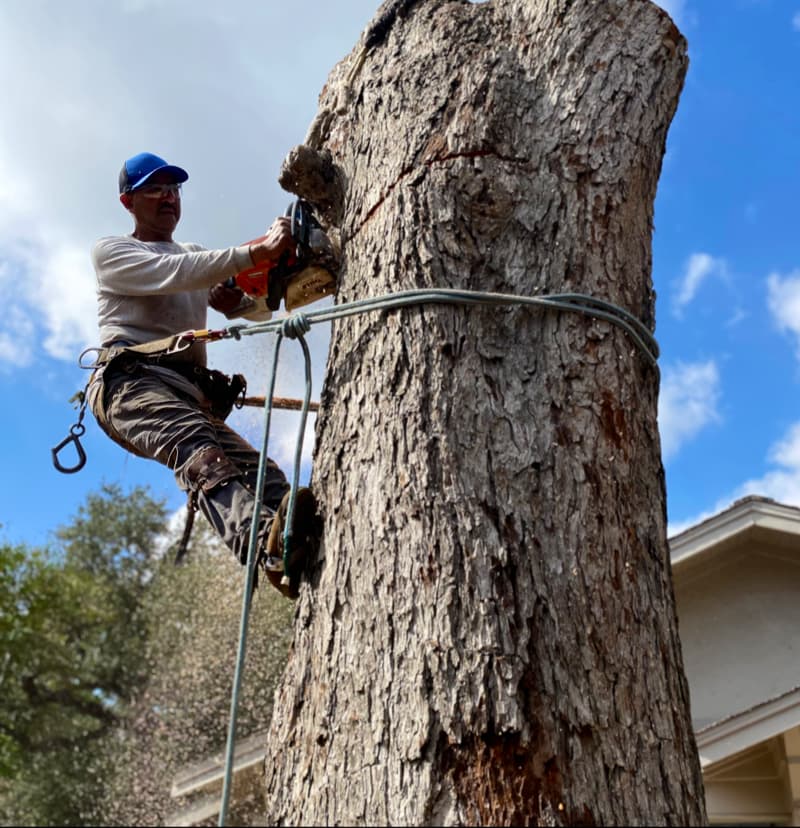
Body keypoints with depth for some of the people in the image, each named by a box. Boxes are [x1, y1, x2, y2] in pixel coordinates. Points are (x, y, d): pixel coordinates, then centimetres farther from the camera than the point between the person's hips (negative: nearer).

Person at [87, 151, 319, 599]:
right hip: (131, 382, -6)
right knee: (195, 445, -39)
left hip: (192, 393, 6)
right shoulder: (111, 251, 16)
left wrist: (240, 297, 0)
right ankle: (267, 547, -65)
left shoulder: (201, 259, 34)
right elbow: (172, 274, -6)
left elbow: (262, 308, 27)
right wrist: (255, 251, -18)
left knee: (263, 472, -24)